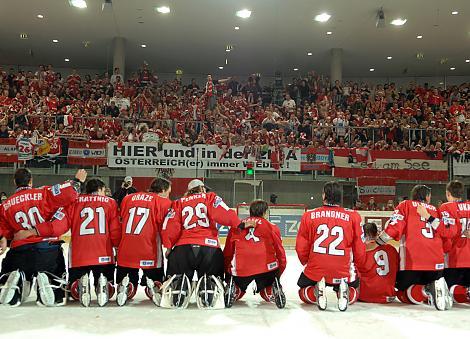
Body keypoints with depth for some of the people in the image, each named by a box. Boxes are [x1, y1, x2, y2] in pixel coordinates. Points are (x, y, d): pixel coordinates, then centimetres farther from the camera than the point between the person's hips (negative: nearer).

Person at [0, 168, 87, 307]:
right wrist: (77, 181, -1)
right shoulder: (43, 194, -5)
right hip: (47, 247, -2)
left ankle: (14, 279, -7)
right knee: (57, 275, 13)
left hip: (20, 249, 3)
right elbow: (68, 194, -15)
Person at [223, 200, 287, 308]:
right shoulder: (272, 227, 14)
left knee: (238, 291, 29)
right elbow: (280, 252, 15)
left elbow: (227, 252, 18)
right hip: (266, 267, 0)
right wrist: (279, 271, 28)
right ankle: (275, 290, -4)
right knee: (267, 293, 26)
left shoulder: (236, 226, 17)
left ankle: (232, 290, -2)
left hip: (240, 268, 1)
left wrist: (227, 273, 30)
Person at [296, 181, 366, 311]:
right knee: (353, 294, 31)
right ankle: (344, 292, -4)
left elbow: (301, 247, 4)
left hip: (315, 270, 0)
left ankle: (317, 292, -6)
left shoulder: (309, 215, 0)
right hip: (343, 271, 0)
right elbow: (359, 249, 4)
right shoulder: (353, 216, 0)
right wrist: (356, 266, 24)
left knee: (304, 294, 29)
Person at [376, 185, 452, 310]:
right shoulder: (434, 210, 19)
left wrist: (376, 243, 3)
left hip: (412, 260, -3)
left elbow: (394, 228, -4)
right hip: (436, 261, 4)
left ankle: (427, 291, -21)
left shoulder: (406, 205, 7)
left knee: (403, 294, 6)